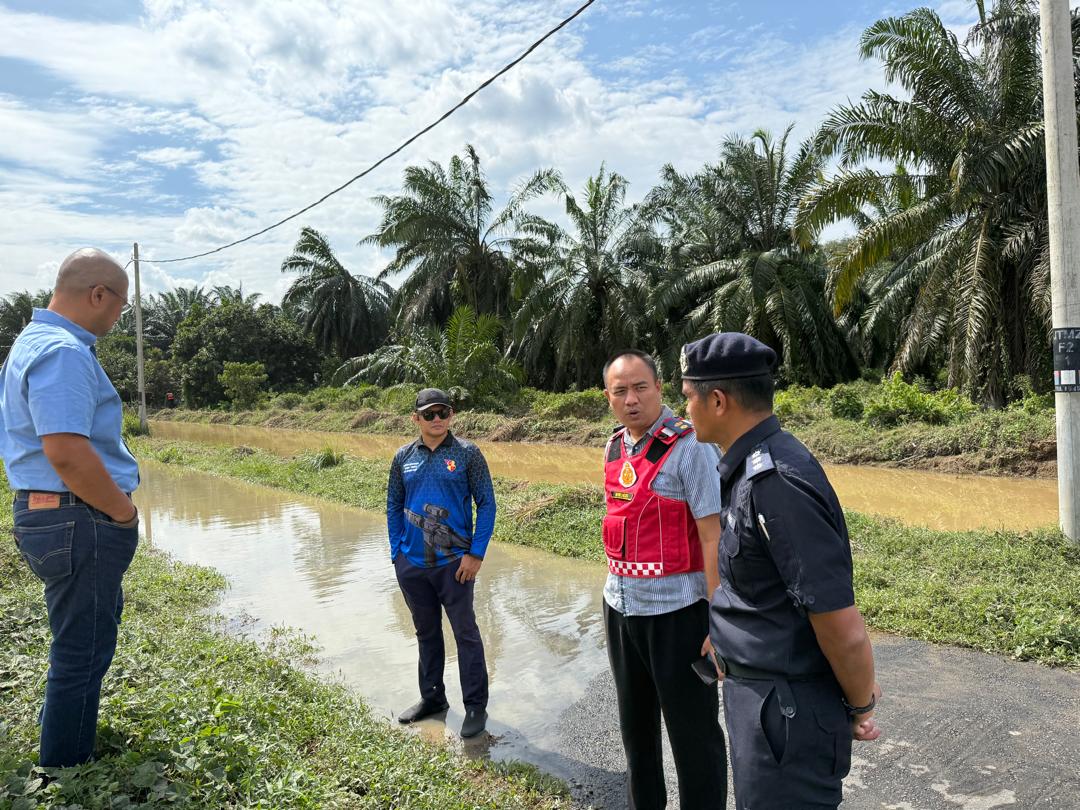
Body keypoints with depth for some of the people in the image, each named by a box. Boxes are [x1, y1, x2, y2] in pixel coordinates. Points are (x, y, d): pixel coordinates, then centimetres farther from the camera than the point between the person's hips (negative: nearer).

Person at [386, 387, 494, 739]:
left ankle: (476, 707, 19)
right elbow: (393, 506, 12)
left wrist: (476, 553, -11)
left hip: (454, 563, -4)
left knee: (466, 633, 5)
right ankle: (432, 698, 35)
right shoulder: (403, 457, 4)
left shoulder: (468, 454, -6)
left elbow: (486, 504, -6)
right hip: (412, 564, 4)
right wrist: (397, 552, 5)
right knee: (426, 633, 18)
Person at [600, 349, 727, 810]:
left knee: (693, 733, 8)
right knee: (636, 725, 22)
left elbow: (714, 536, -18)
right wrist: (615, 592, 15)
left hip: (676, 611, -7)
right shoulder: (614, 447, 6)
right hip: (620, 607, 7)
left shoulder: (689, 446, -15)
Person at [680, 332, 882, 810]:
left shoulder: (776, 483, -28)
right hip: (757, 692, 9)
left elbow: (842, 628, -26)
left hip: (788, 710, -9)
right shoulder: (752, 468, 4)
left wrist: (861, 707, -8)